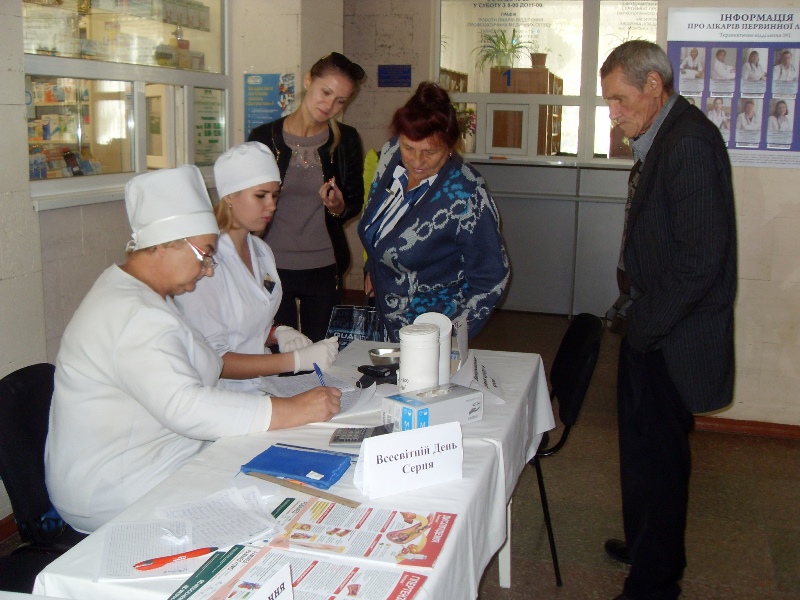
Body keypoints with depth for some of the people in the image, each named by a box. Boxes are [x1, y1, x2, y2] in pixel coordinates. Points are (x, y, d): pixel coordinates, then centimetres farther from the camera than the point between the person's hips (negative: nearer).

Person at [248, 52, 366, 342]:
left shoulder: (346, 141, 2)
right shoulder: (264, 137, -3)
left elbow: (356, 202, 9)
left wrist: (338, 207, -14)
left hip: (325, 268, 2)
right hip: (273, 267, -1)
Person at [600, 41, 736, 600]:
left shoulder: (690, 142, -21)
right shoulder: (665, 137, 10)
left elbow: (701, 259, -25)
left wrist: (646, 328, -17)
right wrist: (639, 316, 12)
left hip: (671, 342, -10)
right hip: (654, 329, 10)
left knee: (657, 454, 3)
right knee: (645, 445, 22)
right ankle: (649, 548, 42)